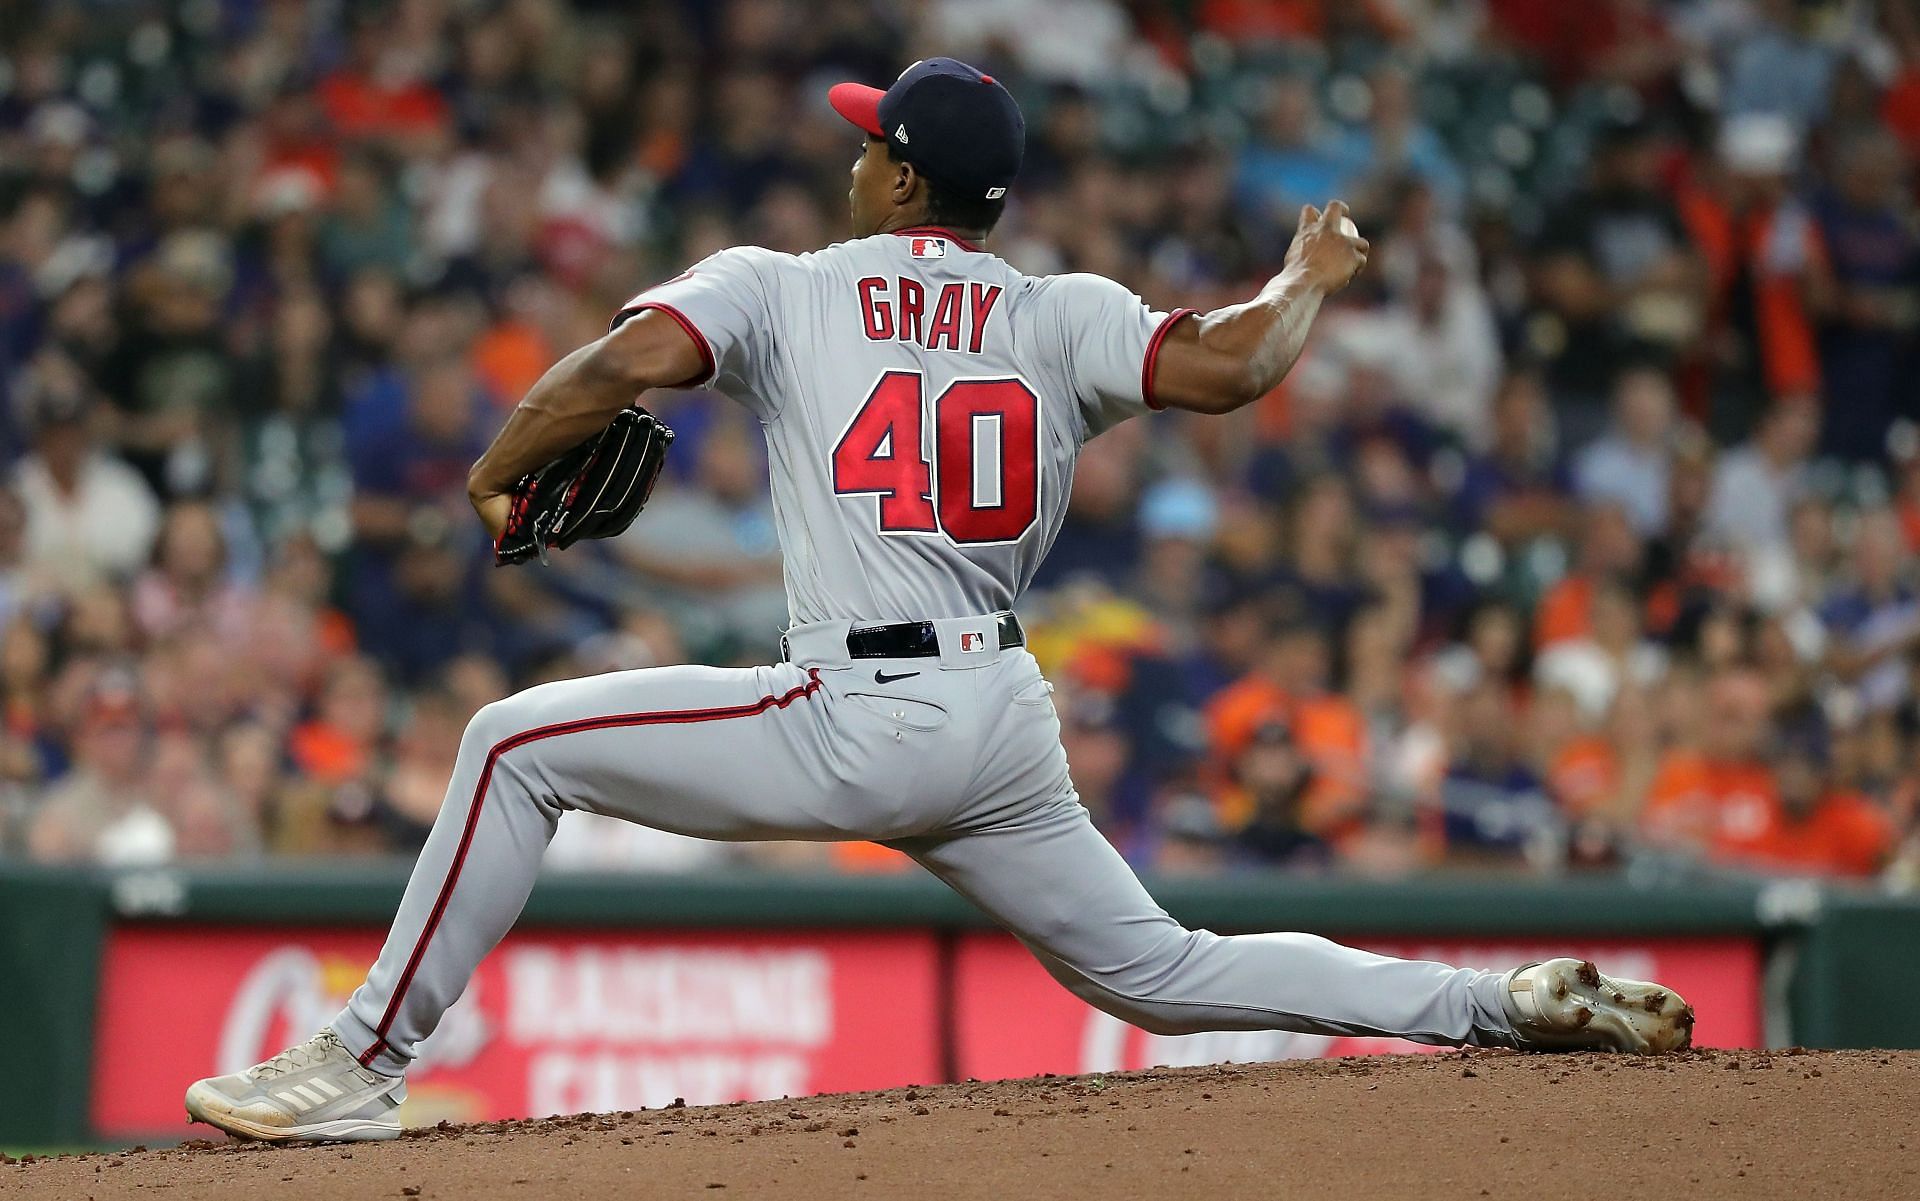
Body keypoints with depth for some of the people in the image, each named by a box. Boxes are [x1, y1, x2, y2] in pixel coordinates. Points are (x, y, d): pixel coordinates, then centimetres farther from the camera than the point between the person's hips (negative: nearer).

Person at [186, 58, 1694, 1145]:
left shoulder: (780, 285, 2)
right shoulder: (1064, 315, 10)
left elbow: (623, 364, -14)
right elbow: (1228, 366, -5)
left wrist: (495, 477, 2)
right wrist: (1307, 278, 16)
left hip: (860, 720, -6)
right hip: (1009, 721, 6)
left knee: (519, 742, 1)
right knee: (1153, 967, 21)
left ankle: (364, 1063, -7)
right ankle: (1512, 1003, 11)